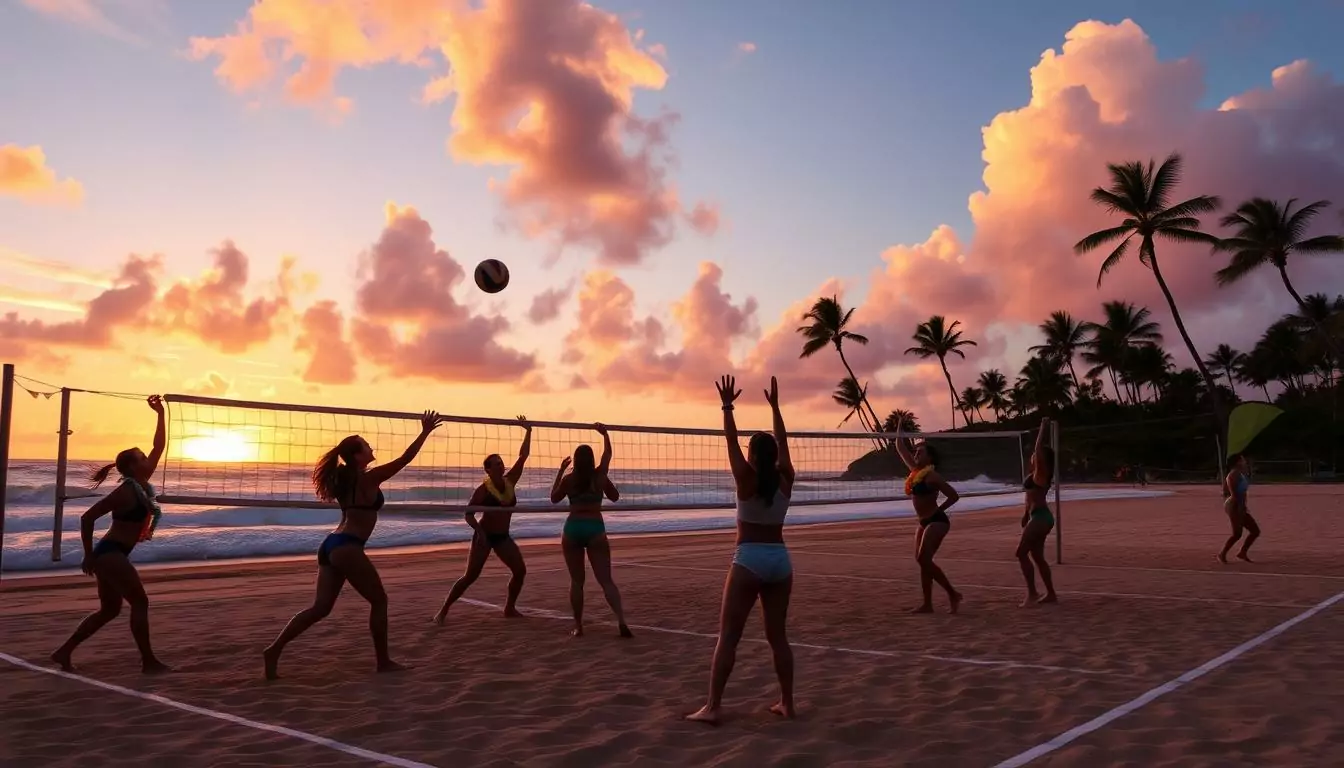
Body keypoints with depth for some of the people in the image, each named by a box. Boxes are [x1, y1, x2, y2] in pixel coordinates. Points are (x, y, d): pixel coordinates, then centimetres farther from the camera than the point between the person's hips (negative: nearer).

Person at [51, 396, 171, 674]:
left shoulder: (142, 485, 7)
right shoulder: (126, 492, -17)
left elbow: (159, 447, 11)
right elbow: (87, 518, -18)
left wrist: (161, 414, 9)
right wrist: (89, 556, -15)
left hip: (112, 554, 10)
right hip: (110, 554, -10)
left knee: (109, 610, 16)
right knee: (140, 603, -7)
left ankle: (64, 651, 21)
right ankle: (149, 661, -4)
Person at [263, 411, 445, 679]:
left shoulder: (347, 478, 13)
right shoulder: (368, 478, -8)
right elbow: (405, 458, -9)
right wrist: (425, 432, -2)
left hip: (331, 546, 9)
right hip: (346, 548, -9)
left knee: (320, 607, 9)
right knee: (379, 600, 4)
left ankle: (274, 650, 1)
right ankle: (383, 661, 9)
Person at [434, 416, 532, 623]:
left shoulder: (510, 482, -1)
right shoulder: (483, 489, -14)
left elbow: (523, 456, -3)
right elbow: (468, 514, -13)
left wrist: (528, 432, -7)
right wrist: (479, 530, -29)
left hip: (503, 537, 6)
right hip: (485, 535, -5)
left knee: (520, 570, -2)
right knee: (470, 576, -9)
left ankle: (510, 608, 14)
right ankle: (443, 610, 1)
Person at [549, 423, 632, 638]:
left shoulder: (568, 479, 0)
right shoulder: (599, 476, 0)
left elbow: (554, 498, 17)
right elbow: (607, 455, 18)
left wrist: (560, 471, 19)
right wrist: (605, 434, 29)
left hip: (573, 528, 1)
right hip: (595, 529, 0)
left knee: (576, 581, 9)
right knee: (606, 580, -3)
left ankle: (578, 626, 10)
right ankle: (621, 621, -17)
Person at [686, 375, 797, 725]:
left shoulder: (746, 479, -8)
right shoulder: (785, 480, 2)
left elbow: (731, 442, -2)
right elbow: (782, 443, 15)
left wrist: (727, 406, 5)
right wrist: (775, 406, 21)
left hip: (749, 559, -5)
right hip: (780, 558, 5)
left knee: (727, 637, -2)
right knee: (778, 636, 14)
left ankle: (712, 707, -4)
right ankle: (787, 703, 16)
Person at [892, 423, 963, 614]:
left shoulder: (932, 476, -14)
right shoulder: (915, 470, 9)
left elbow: (953, 496, -14)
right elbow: (901, 449, 18)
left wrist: (936, 511, -10)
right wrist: (898, 429, 17)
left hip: (936, 521, -9)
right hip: (925, 522, 9)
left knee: (923, 559, -16)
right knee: (922, 561, 4)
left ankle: (952, 594, -6)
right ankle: (927, 604, 8)